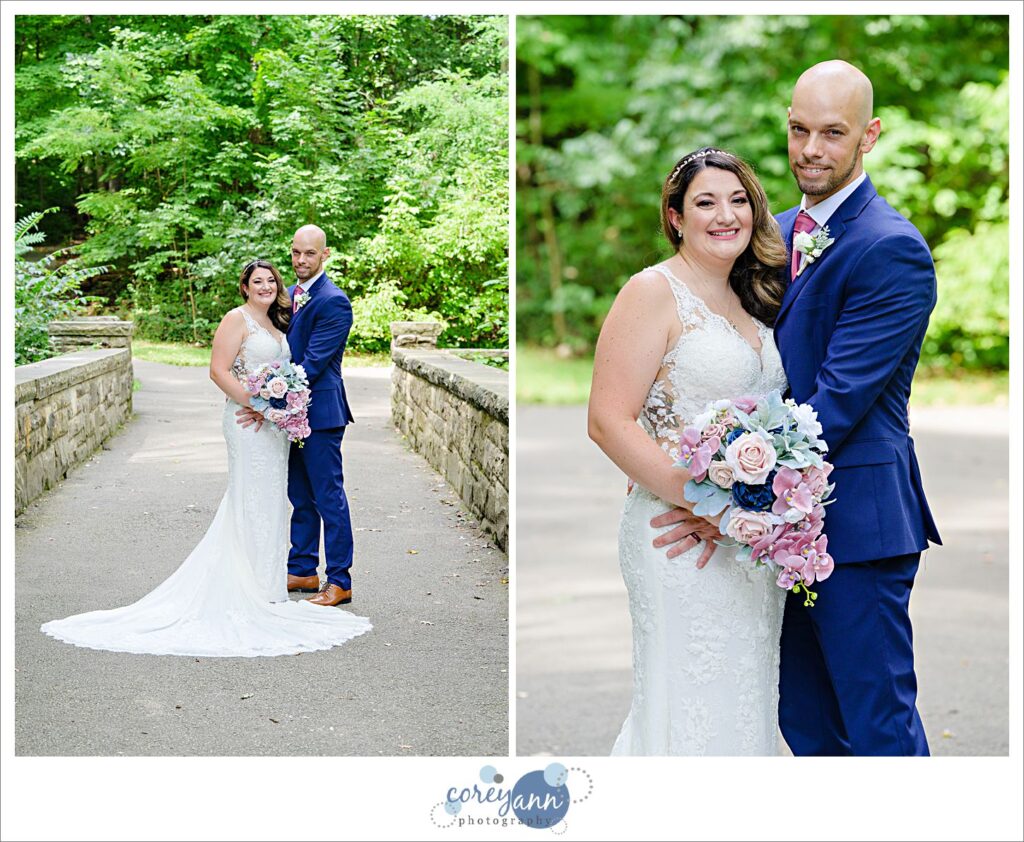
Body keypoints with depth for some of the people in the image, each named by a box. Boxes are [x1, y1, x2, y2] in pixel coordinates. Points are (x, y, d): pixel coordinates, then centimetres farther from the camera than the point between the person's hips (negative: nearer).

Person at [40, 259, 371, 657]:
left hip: (275, 424, 9)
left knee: (269, 500, 12)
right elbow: (219, 371, -16)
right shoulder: (236, 320, -8)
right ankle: (258, 589, 0)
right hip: (248, 422, -9)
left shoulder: (275, 323, 17)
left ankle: (265, 578, 20)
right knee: (252, 500, -5)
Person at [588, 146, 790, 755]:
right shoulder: (654, 291, -9)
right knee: (692, 707, -1)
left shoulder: (753, 300, 14)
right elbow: (609, 422, -17)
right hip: (683, 535, -7)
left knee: (745, 699, 15)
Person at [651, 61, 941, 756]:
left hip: (856, 519, -8)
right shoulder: (779, 232, 12)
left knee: (879, 722, 1)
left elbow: (838, 399, -20)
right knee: (804, 719, 17)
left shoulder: (892, 250, -14)